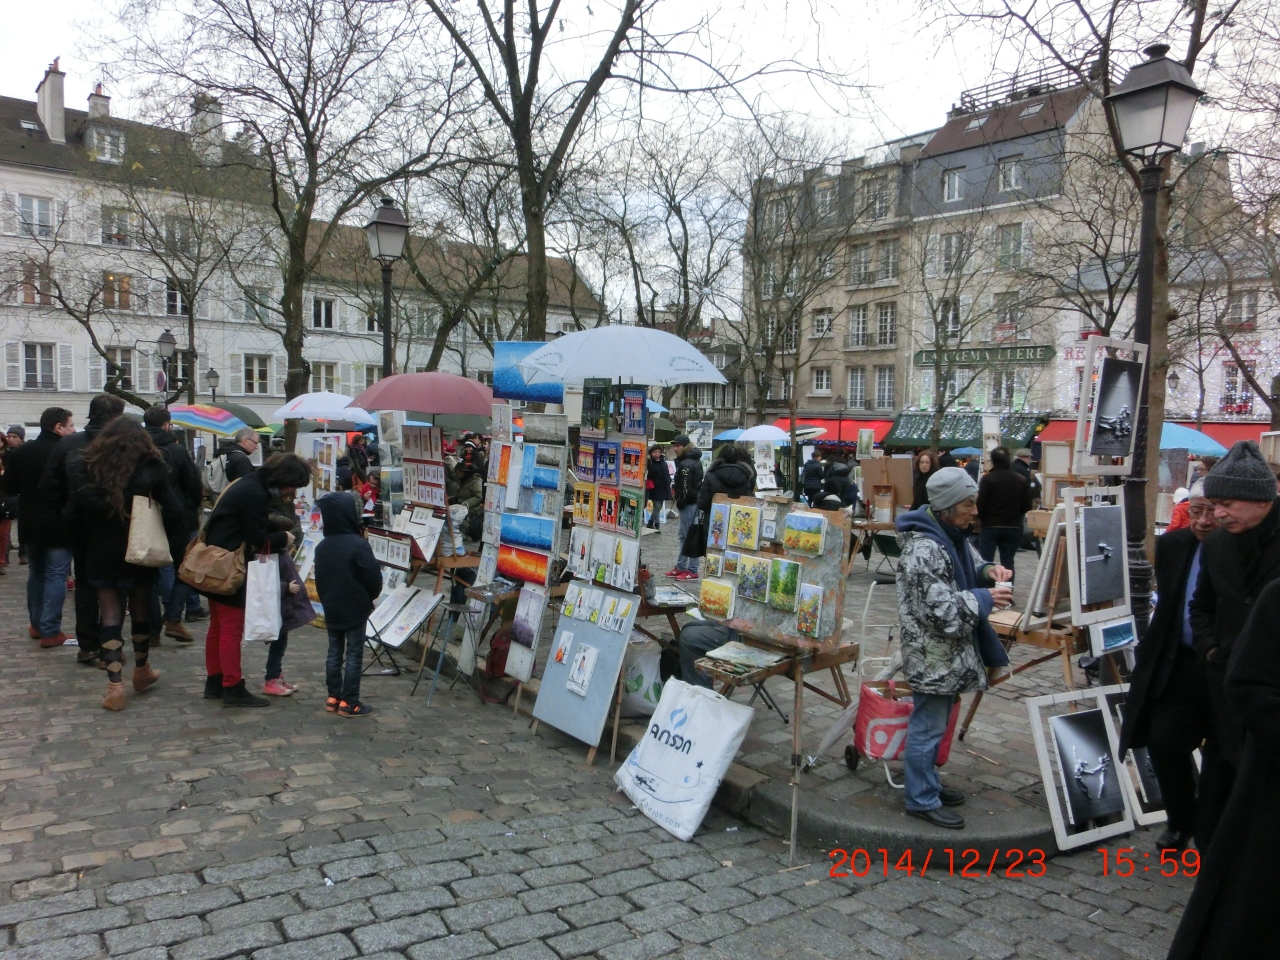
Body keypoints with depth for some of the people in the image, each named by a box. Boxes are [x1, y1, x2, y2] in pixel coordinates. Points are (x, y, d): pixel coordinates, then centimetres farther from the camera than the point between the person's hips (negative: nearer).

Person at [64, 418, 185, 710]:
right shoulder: (150, 470, -9)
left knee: (110, 615, 4)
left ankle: (115, 684, -1)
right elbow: (174, 510, -15)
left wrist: (88, 543, 11)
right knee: (140, 611, 15)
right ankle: (142, 671, 32)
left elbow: (71, 516, -2)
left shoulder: (85, 470, -3)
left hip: (101, 555, 1)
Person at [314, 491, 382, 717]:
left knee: (334, 652, 14)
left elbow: (319, 579, 11)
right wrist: (371, 596, 2)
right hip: (356, 609, -6)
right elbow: (373, 576, -17)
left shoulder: (322, 547, 3)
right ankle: (348, 702, 3)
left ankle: (333, 697, 20)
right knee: (354, 655, 0)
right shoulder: (358, 544, -19)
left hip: (331, 610, 7)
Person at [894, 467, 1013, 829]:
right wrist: (985, 599, -17)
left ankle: (927, 784, 36)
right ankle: (922, 800, 16)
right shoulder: (924, 550, -25)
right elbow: (942, 609, -26)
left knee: (935, 724, 21)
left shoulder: (950, 536, 7)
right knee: (928, 727, 3)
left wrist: (985, 572, 2)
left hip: (946, 653, 10)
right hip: (932, 656, -10)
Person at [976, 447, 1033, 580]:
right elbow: (1027, 505, 4)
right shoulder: (1020, 479, 2)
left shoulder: (987, 478, -12)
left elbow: (981, 503, -13)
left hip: (990, 525, -4)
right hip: (1013, 527, 4)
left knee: (985, 562, 3)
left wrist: (979, 518, 6)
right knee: (1008, 562, 9)